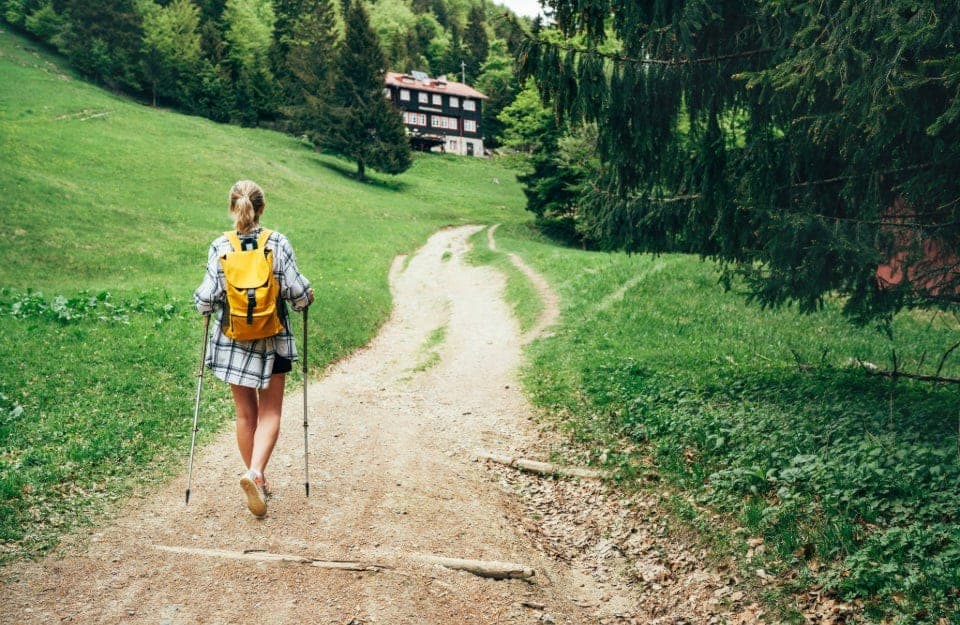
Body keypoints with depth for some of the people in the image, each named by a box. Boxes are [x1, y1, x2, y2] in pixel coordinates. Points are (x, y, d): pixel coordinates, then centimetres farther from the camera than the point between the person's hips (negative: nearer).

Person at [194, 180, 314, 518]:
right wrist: (307, 296, 13)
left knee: (245, 413, 15)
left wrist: (200, 300, 15)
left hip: (232, 341, 1)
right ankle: (255, 473, -12)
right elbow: (298, 292, -10)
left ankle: (257, 478, 24)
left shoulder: (219, 248, -7)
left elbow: (207, 299, -8)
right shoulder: (278, 243, -8)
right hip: (273, 340, -1)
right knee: (270, 413, 9)